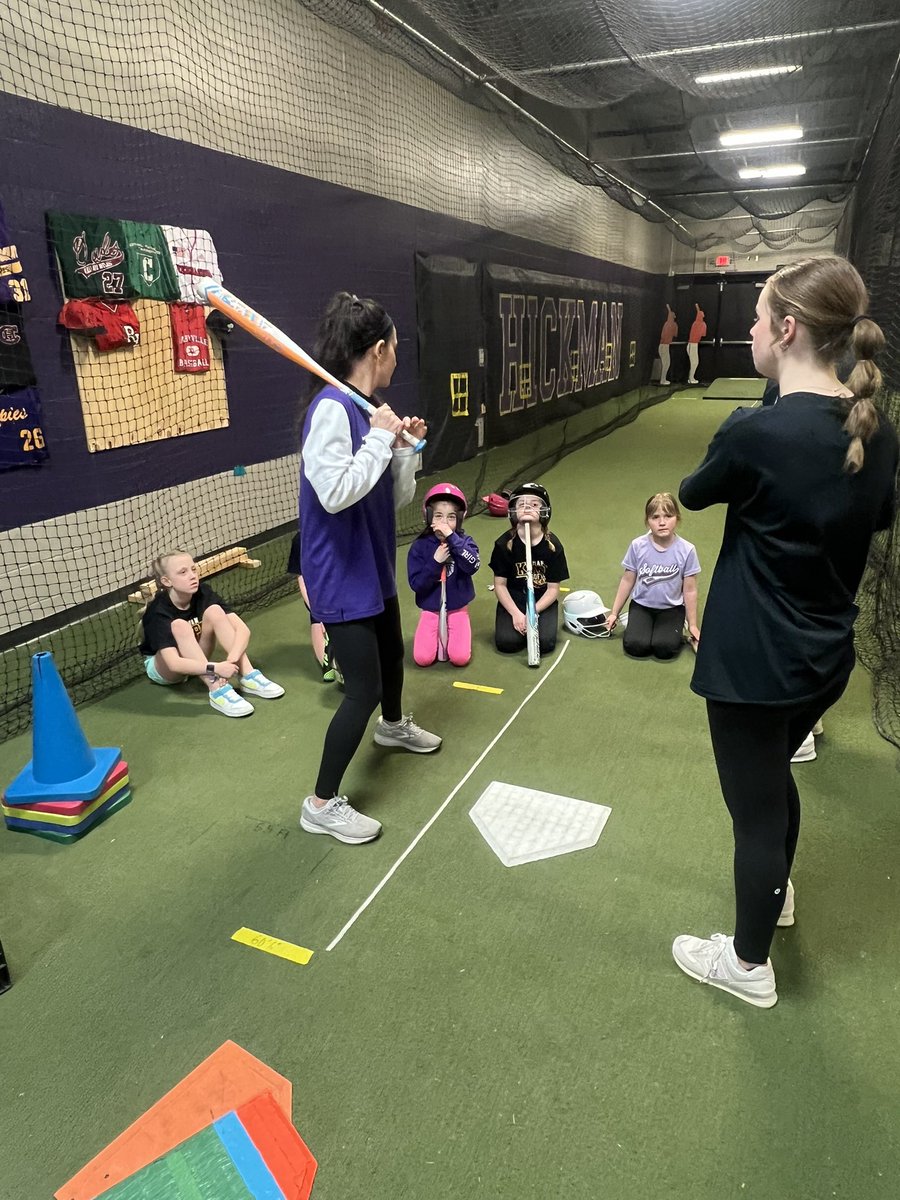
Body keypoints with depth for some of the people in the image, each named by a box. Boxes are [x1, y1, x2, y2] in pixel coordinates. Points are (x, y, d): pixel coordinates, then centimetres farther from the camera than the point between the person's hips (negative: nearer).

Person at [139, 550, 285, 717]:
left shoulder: (203, 593, -18)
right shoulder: (158, 612, -29)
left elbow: (242, 629, -25)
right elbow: (174, 663, -41)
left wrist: (231, 660, -42)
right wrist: (215, 668, -52)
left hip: (194, 661, 4)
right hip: (161, 667, -4)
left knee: (214, 611, -23)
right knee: (179, 626, -35)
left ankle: (248, 677, -28)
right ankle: (217, 690, -41)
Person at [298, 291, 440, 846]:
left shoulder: (368, 409, 5)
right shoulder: (332, 409, -21)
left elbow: (397, 498, 10)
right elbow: (334, 493, -33)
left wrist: (406, 447, -4)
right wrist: (380, 438, -24)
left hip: (374, 565, 10)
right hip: (342, 576, -9)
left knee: (393, 652, 28)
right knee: (364, 687, -5)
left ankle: (393, 725, 58)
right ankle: (322, 803, 12)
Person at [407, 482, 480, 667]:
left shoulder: (465, 541, -6)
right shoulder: (420, 546, -6)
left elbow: (473, 566, -26)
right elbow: (416, 584, -10)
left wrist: (452, 538, -29)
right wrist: (436, 562, -22)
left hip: (458, 610, 0)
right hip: (431, 610, 1)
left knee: (460, 658, -15)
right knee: (423, 658, -13)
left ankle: (449, 634, 17)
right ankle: (439, 635, 18)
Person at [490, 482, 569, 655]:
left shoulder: (553, 545, -9)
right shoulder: (504, 543, -10)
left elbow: (553, 588, -7)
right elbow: (500, 584, -5)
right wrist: (516, 614, -17)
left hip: (543, 601, 0)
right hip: (512, 600, 0)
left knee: (545, 643, -20)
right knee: (507, 643, -20)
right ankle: (518, 621, 13)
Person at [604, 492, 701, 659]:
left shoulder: (686, 550, -14)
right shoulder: (637, 546, -12)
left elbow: (690, 590, -6)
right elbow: (628, 580, 0)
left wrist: (692, 625, 0)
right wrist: (614, 613, 4)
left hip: (671, 608, -1)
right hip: (642, 605, 1)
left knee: (664, 648, -22)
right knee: (635, 646, -21)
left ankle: (677, 628, 12)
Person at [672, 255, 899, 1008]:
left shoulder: (758, 432, -24)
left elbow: (694, 494, -4)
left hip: (755, 662, -7)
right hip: (826, 657, 8)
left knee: (755, 807, 10)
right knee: (776, 777, 30)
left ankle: (749, 965, 32)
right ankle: (776, 889, 55)